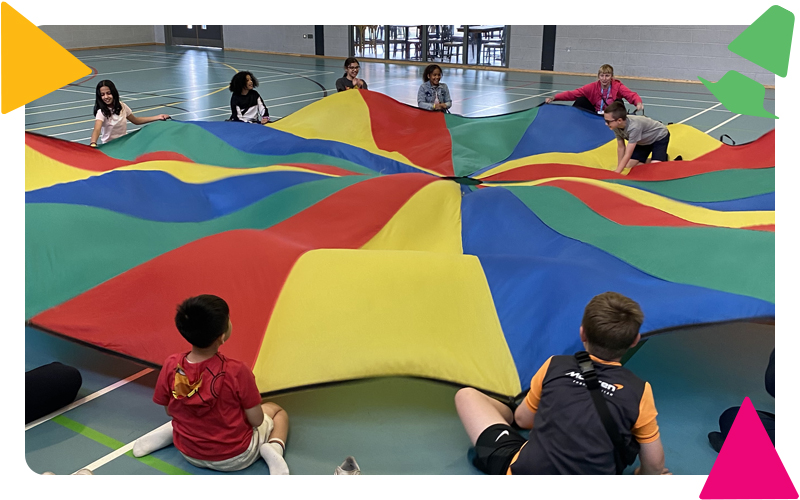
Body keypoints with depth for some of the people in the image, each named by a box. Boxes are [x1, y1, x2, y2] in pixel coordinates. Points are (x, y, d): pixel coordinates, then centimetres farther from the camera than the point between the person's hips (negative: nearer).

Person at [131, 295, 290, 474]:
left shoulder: (170, 366, -19)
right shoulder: (236, 371, -30)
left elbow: (170, 411, -3)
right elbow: (256, 421, -18)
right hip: (235, 459, -4)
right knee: (277, 411, 22)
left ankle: (167, 432, 11)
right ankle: (273, 449, -5)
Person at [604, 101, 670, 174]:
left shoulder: (634, 127, -42)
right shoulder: (616, 126, -22)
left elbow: (627, 155, -39)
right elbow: (621, 147, -8)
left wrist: (617, 173, -39)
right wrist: (619, 168, -8)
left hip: (660, 137, -7)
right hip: (644, 141, 7)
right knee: (628, 166, 1)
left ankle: (664, 159, 6)